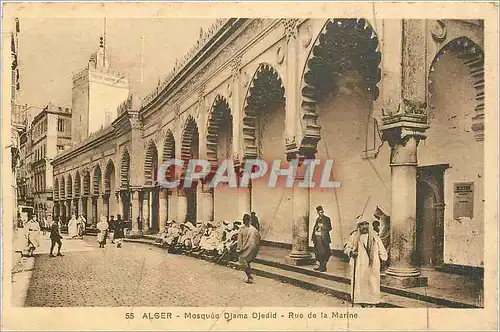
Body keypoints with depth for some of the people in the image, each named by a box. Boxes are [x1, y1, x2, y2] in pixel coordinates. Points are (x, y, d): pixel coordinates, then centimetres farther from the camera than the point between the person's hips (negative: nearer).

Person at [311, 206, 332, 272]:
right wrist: (312, 236, 13)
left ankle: (323, 267, -1)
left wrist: (322, 226, -19)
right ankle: (321, 266, 19)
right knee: (317, 252, 9)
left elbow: (329, 228, -9)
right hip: (317, 238, 7)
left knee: (323, 252, -8)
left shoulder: (326, 219, -3)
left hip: (323, 238, -7)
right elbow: (314, 228, 20)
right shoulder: (317, 219, 16)